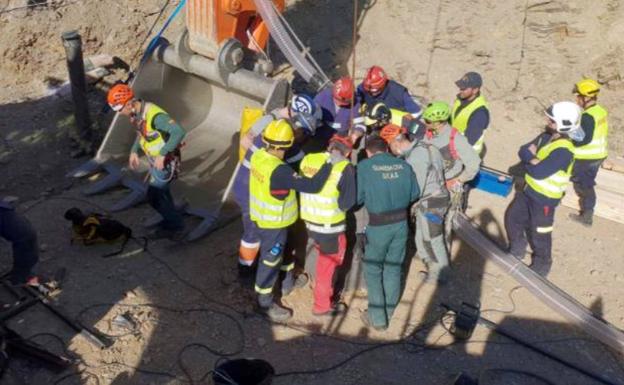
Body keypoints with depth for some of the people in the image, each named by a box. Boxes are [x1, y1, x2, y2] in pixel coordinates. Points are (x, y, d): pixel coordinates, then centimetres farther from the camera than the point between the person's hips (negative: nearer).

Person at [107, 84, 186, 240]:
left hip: (166, 161, -9)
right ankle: (170, 225, 33)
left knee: (154, 196, -4)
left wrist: (162, 154, -37)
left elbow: (179, 132, -37)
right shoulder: (135, 113, -2)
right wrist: (134, 151, 7)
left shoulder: (154, 115, -31)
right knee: (162, 194, 17)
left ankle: (176, 226, 13)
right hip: (155, 161, 9)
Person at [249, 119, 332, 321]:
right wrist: (330, 164, -27)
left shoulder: (258, 156, -10)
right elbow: (312, 186, -35)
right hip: (273, 223, -9)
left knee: (284, 249, 30)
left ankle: (288, 283, 52)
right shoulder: (280, 171, -36)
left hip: (262, 215, 9)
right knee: (270, 261, 10)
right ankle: (265, 303, 28)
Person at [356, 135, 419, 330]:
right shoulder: (403, 165, 2)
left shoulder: (364, 166, -9)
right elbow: (414, 194, 8)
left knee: (373, 270, 12)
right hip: (401, 222, 4)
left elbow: (358, 197, -9)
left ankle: (377, 318, 16)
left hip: (379, 226, -4)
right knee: (393, 268, 19)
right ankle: (388, 311, 33)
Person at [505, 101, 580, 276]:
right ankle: (516, 251, 43)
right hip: (529, 190, 9)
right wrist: (532, 158, -23)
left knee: (539, 235, 8)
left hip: (544, 198, -8)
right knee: (512, 218, 20)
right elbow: (523, 150, -1)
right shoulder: (546, 136, -1)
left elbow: (539, 172, -31)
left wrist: (529, 162, -12)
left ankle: (541, 266, 32)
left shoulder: (563, 150, -30)